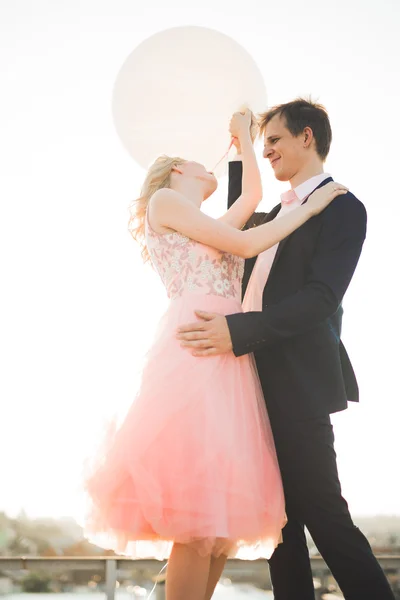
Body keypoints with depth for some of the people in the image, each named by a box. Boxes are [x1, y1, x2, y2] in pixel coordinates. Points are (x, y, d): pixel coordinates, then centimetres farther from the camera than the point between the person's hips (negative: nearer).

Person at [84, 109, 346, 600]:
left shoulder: (208, 229, 31)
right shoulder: (163, 200, 8)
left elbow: (252, 195, 39)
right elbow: (245, 244, 2)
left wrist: (243, 135, 49)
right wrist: (309, 206, 9)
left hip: (227, 361, 9)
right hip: (194, 351, -9)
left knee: (225, 510, 1)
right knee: (199, 513, -15)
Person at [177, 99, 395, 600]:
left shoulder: (341, 207, -8)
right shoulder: (282, 211, 19)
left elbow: (321, 298, -19)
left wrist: (239, 330, -29)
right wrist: (239, 155, 25)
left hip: (299, 385, -9)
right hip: (265, 381, 9)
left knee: (323, 513, -7)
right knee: (281, 518, 10)